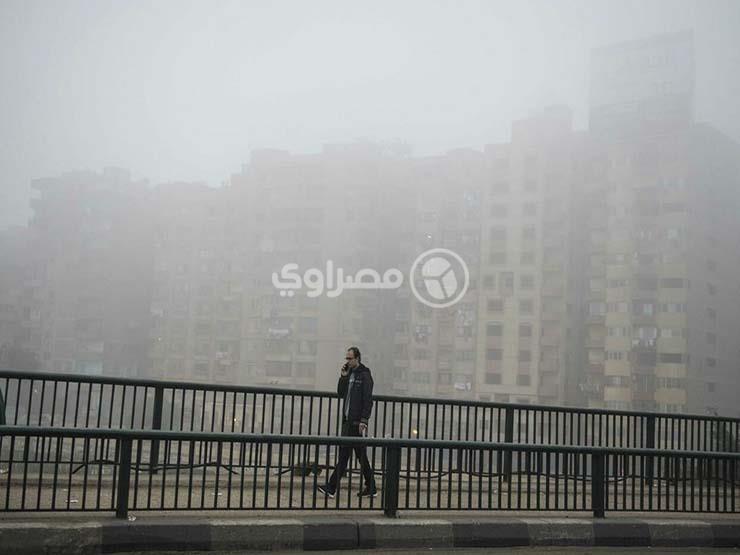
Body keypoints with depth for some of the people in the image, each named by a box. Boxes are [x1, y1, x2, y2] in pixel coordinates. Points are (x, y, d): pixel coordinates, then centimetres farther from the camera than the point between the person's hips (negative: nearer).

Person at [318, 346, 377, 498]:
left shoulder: (364, 375, -8)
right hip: (347, 421, 8)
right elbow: (341, 394, 15)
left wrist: (364, 421, -19)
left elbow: (368, 400, -14)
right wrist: (343, 377, 2)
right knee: (343, 455, 8)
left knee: (361, 456, -5)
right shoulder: (348, 373, 15)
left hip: (357, 423, -8)